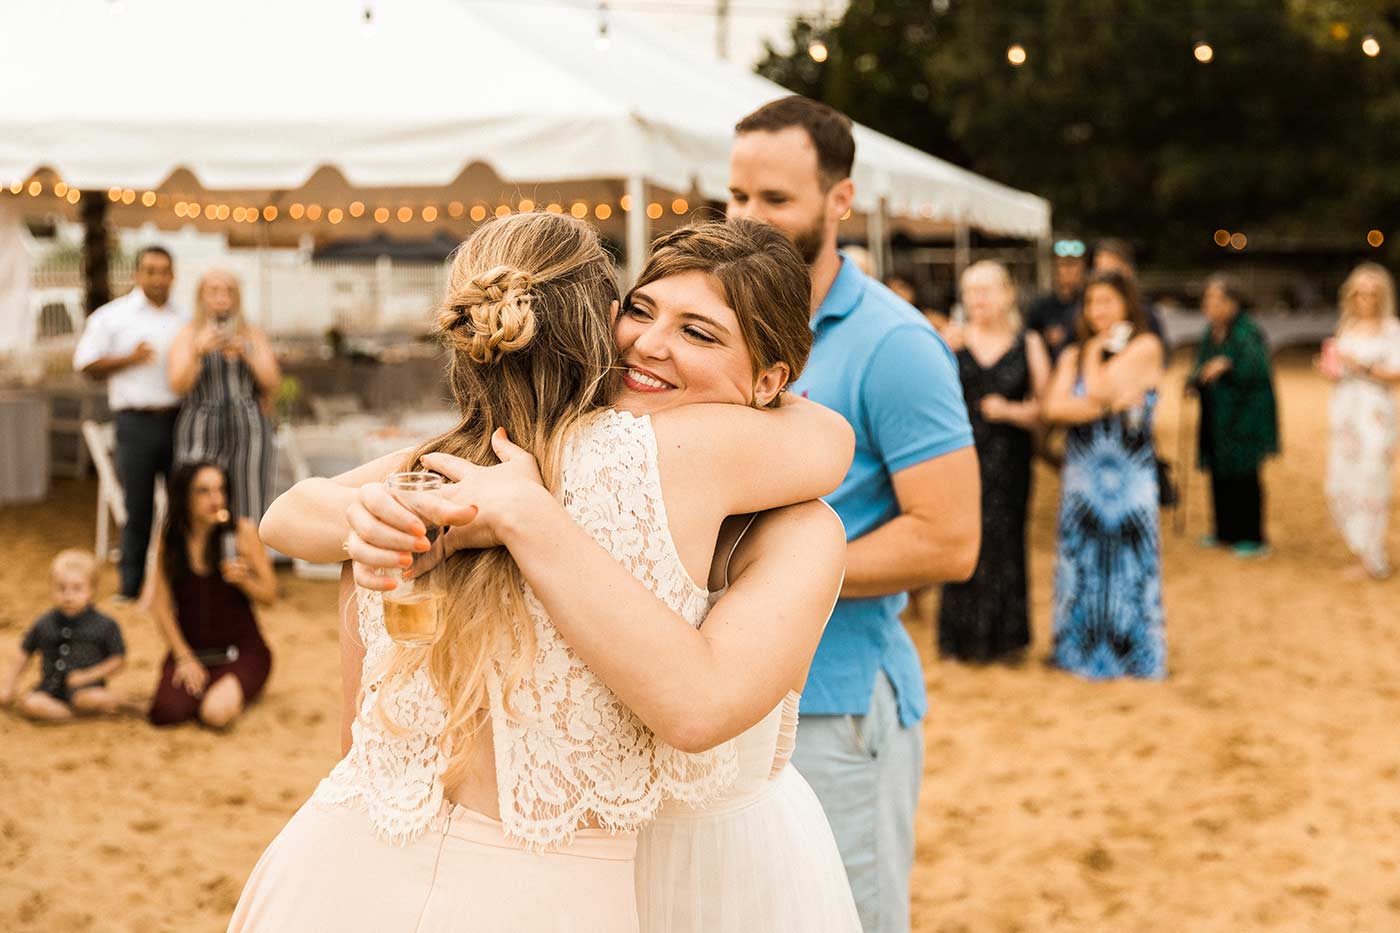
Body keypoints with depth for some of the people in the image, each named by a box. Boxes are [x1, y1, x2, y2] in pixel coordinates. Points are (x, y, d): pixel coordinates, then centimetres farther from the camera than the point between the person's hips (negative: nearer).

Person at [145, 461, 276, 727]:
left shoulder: (242, 532, -8)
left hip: (241, 649, -2)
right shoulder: (170, 538, 0)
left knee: (217, 713, -27)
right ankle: (199, 685, 12)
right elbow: (162, 605, 1)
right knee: (166, 713, -23)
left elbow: (270, 596, -3)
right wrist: (184, 658, -7)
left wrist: (243, 579, -24)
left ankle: (234, 689, 10)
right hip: (190, 647, 2)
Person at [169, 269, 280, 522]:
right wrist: (199, 350, -19)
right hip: (202, 432, -2)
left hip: (249, 428, 2)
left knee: (251, 517, -6)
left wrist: (247, 354, -8)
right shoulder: (188, 335, 9)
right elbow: (179, 385, -4)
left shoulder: (253, 335, 15)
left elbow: (272, 383, 7)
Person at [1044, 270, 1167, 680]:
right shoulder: (1073, 356, 10)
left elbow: (1100, 388, -15)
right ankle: (1082, 650, 19)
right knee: (1082, 566, 8)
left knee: (1129, 567, 3)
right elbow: (1053, 407, -7)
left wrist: (1095, 353, 0)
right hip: (1082, 473, 4)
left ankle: (1137, 655, 14)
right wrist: (1107, 404, -17)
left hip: (1131, 476, -4)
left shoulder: (1145, 347, -4)